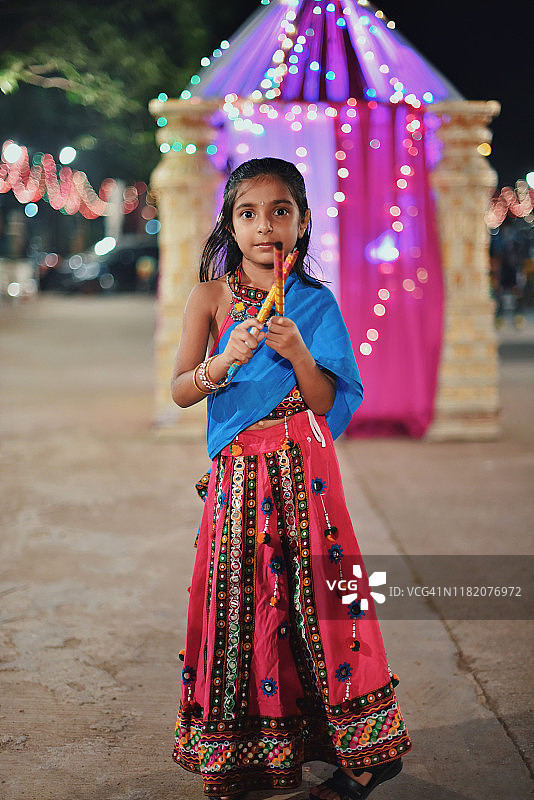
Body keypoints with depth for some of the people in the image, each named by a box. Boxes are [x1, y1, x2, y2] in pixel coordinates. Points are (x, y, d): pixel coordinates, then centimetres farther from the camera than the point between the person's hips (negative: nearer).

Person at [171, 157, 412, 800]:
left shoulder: (315, 302, 3)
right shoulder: (211, 296, 4)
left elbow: (327, 404, -1)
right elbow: (180, 391, -1)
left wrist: (298, 353, -18)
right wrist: (223, 361, -19)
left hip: (302, 466, -1)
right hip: (237, 471, 1)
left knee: (314, 593, -3)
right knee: (239, 597, 3)